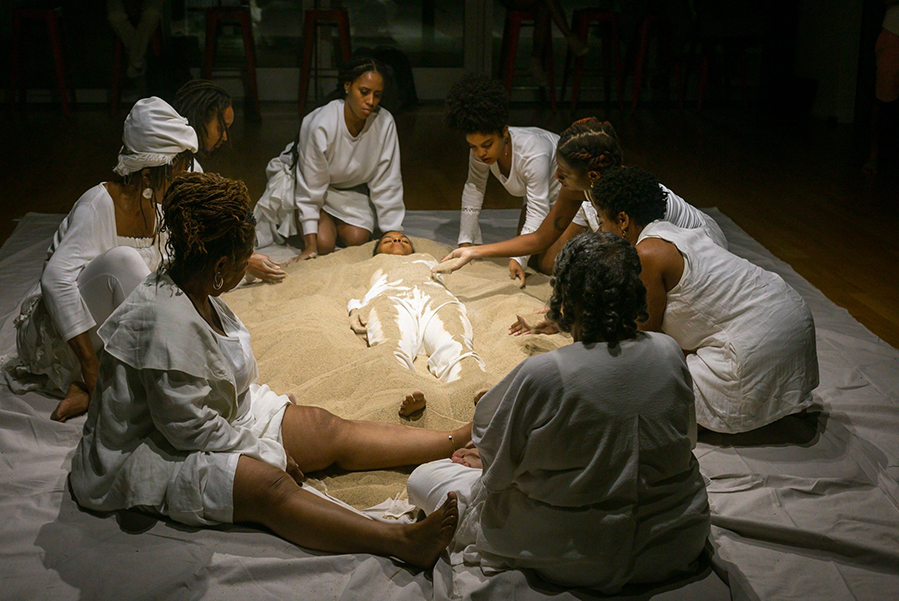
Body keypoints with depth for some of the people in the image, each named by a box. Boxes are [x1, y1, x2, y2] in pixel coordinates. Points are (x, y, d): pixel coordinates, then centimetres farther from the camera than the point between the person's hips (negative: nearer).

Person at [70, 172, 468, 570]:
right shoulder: (167, 321, -30)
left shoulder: (194, 291, 1)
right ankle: (401, 543, -46)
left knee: (330, 431, -1)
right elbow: (188, 427, -27)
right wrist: (269, 453, -18)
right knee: (268, 484, -32)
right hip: (146, 455, -10)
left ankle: (460, 440, -2)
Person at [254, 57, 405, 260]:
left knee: (358, 239, -15)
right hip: (303, 179, -4)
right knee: (324, 243, -19)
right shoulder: (320, 125, -35)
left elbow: (387, 184, -16)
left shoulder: (385, 123, -24)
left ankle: (331, 220, 17)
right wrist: (310, 245, -29)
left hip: (348, 186, 4)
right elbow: (310, 190, -27)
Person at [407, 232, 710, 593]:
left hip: (580, 561, -5)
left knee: (422, 479, 9)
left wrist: (484, 459, 18)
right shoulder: (669, 353, -11)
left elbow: (497, 468, -9)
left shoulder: (540, 375, -25)